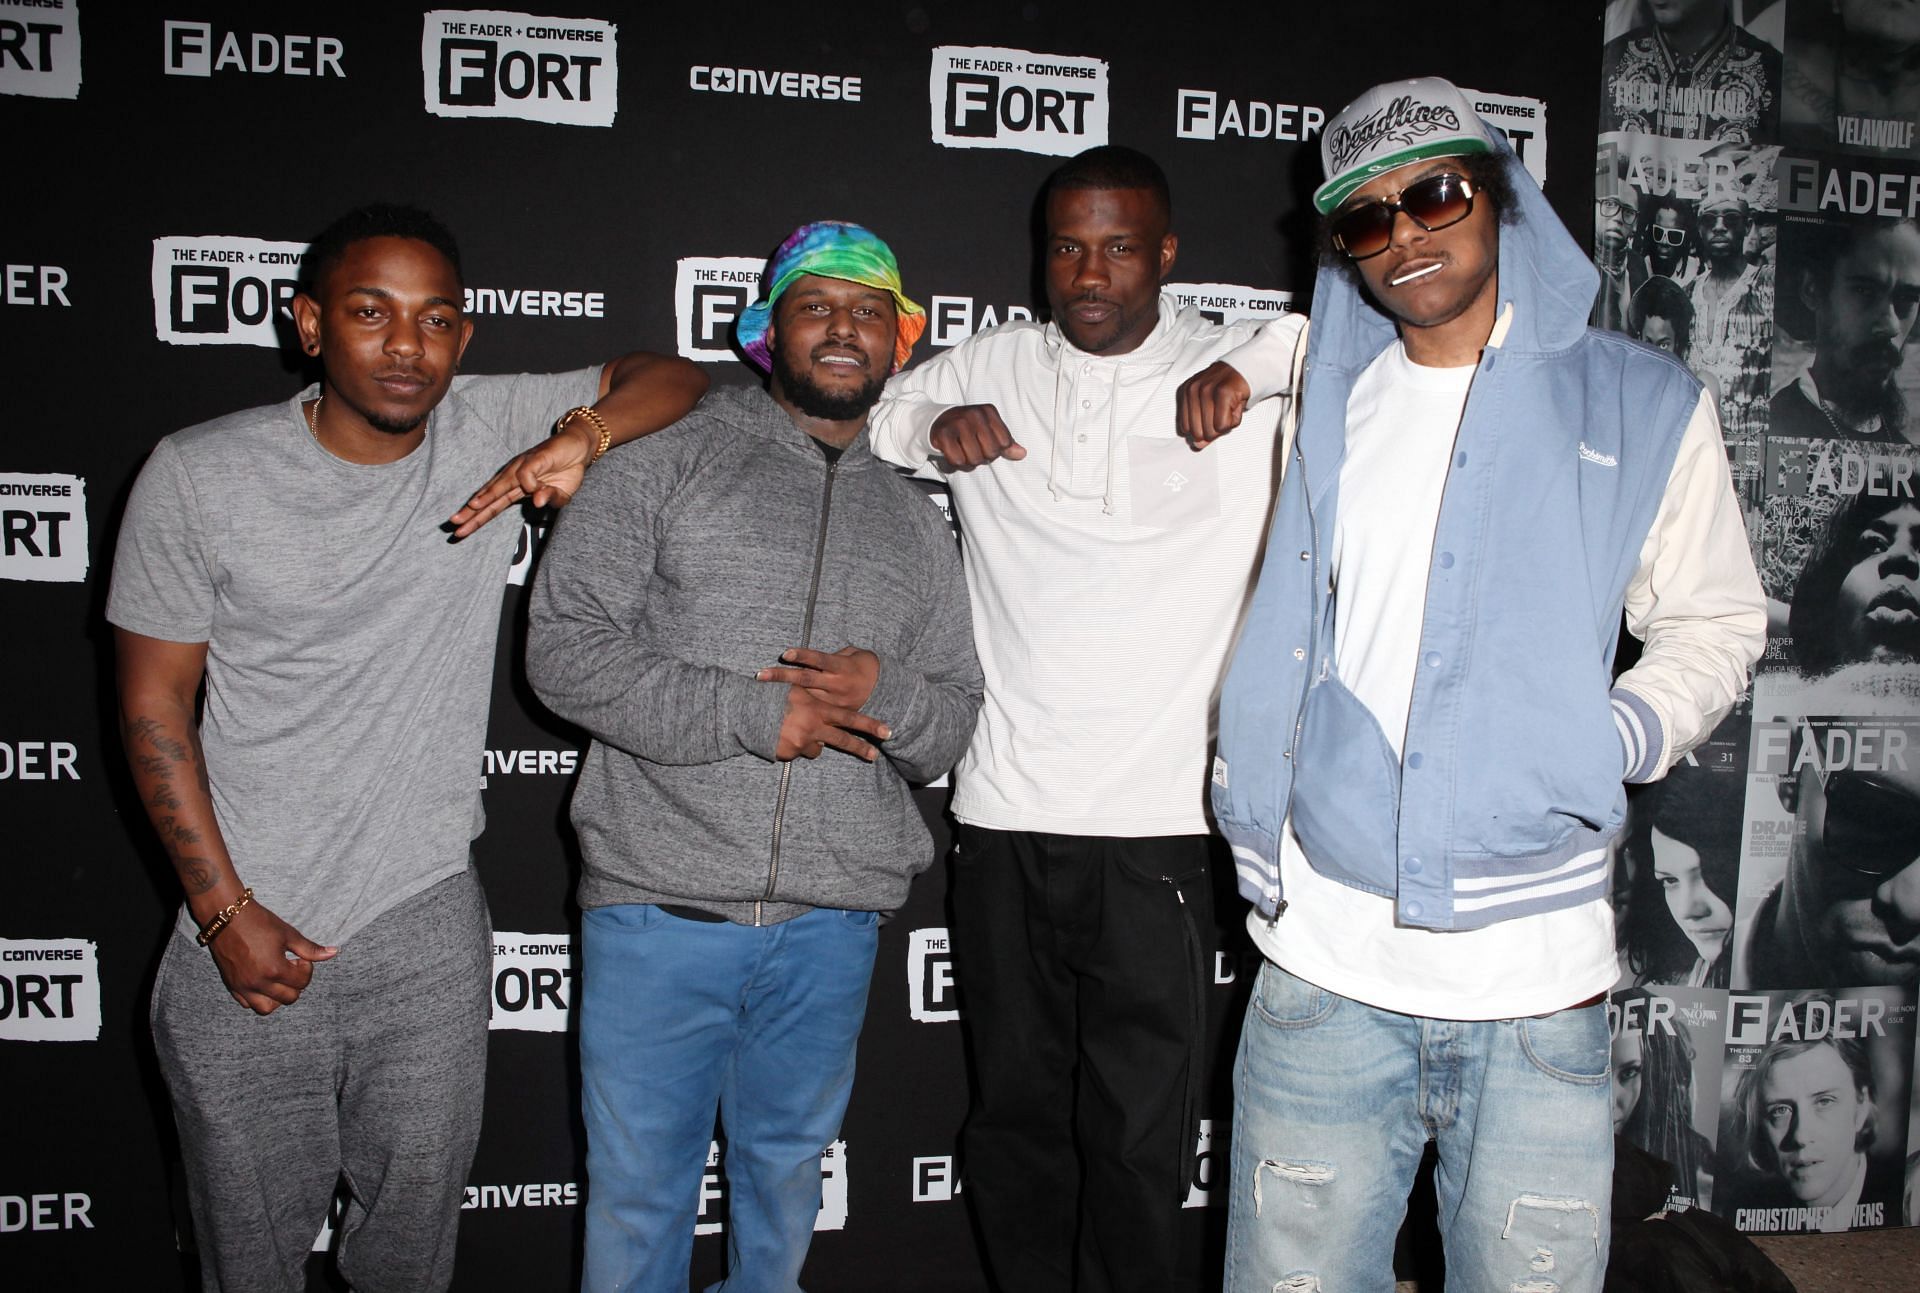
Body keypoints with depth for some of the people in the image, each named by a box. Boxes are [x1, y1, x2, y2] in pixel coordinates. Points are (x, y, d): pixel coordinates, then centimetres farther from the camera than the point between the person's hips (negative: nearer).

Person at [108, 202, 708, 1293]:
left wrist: (581, 437, -23)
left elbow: (674, 377, -2)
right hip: (245, 934, -1)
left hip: (429, 927, 1)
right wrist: (227, 912, -7)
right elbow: (154, 707, -3)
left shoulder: (489, 431, -5)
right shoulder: (199, 476, -7)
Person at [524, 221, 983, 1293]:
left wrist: (885, 698, -12)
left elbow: (954, 725, 11)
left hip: (831, 925, 4)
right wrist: (753, 714, -17)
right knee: (639, 1185, 10)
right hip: (662, 911, -3)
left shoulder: (917, 527, 12)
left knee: (786, 1173, 20)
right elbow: (566, 648, -9)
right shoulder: (667, 467, -1)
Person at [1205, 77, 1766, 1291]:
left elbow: (1715, 624, 9)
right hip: (1323, 964, 2)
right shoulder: (1324, 405, 10)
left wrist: (1616, 742, -8)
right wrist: (1249, 800, 9)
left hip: (1537, 976, -1)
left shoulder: (1641, 404, 4)